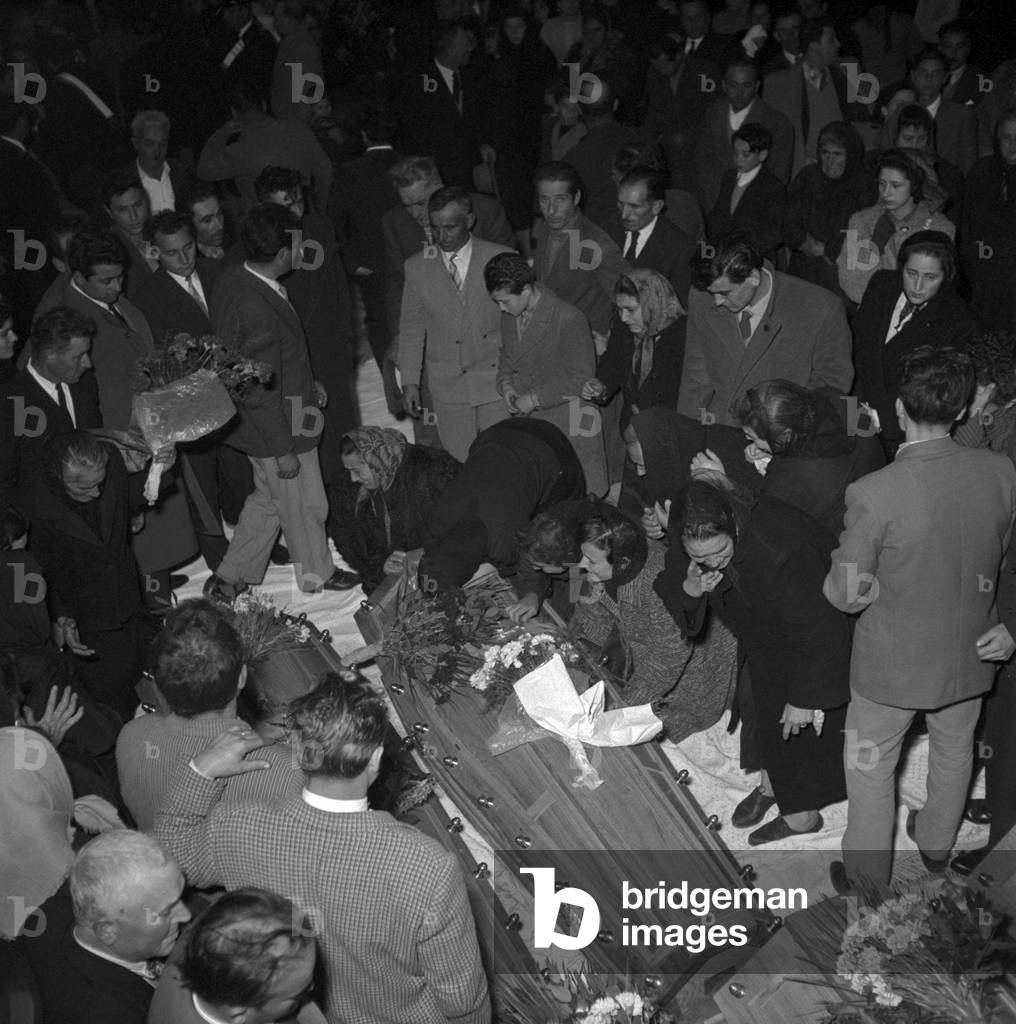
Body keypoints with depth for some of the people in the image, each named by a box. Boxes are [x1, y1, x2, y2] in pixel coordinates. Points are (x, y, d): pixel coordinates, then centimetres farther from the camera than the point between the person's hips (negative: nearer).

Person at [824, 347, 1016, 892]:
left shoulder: (873, 494, -29)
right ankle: (937, 843, 53)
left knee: (870, 766, 18)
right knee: (954, 748, 29)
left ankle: (867, 878, 36)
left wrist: (842, 554, 0)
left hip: (893, 662, -4)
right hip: (970, 652, 4)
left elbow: (847, 595, -19)